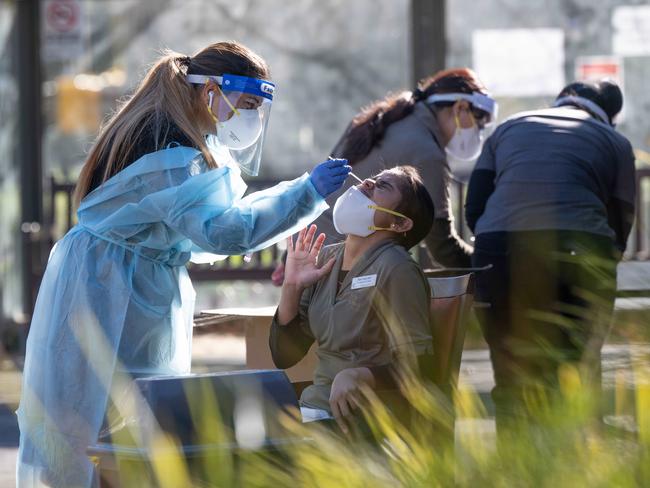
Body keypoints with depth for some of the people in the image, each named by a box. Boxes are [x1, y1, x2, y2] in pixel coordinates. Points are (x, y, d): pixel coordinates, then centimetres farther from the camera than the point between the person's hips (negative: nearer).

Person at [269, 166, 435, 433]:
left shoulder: (396, 270, -11)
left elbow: (416, 366, -14)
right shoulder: (326, 259, 10)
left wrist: (356, 376, -31)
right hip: (313, 407, 7)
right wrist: (292, 286, -2)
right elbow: (284, 356, 12)